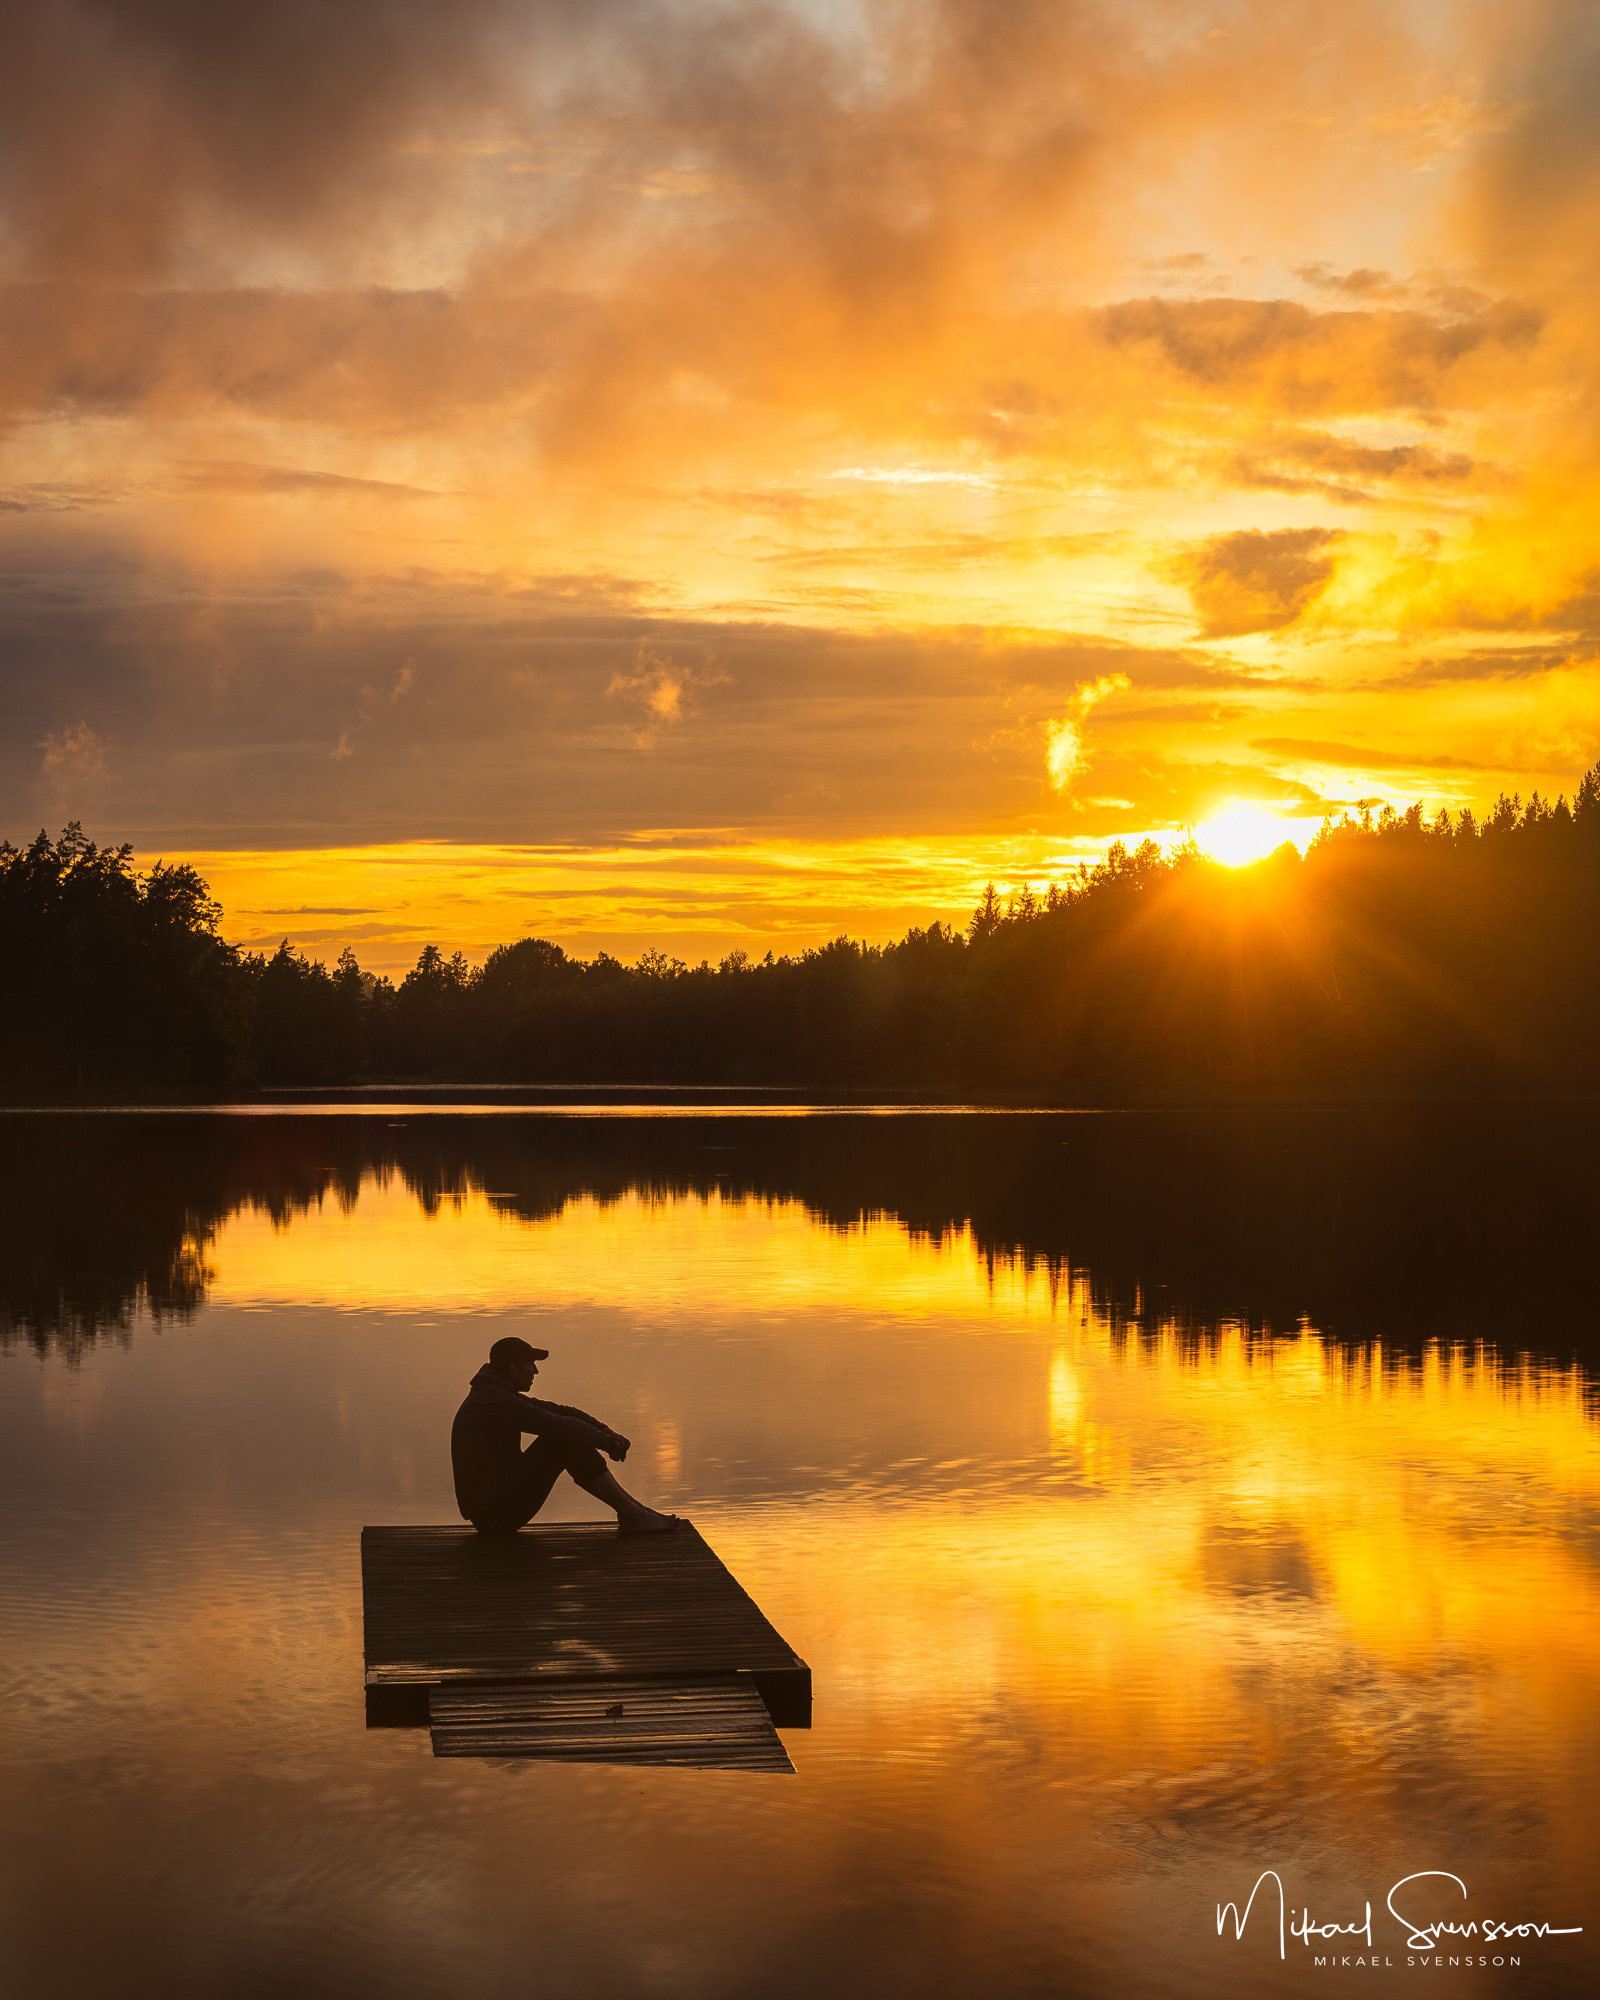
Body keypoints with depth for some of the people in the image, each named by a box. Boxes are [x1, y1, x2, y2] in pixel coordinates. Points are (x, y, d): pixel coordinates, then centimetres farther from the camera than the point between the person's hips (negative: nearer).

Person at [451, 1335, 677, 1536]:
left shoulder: (498, 1395, 15)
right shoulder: (496, 1402, -18)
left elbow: (554, 1410, 15)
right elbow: (558, 1424, -20)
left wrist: (604, 1430, 5)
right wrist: (606, 1441, -7)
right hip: (497, 1512, -11)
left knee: (568, 1437, 9)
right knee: (567, 1439, -14)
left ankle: (629, 1506, 9)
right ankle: (632, 1516, -9)